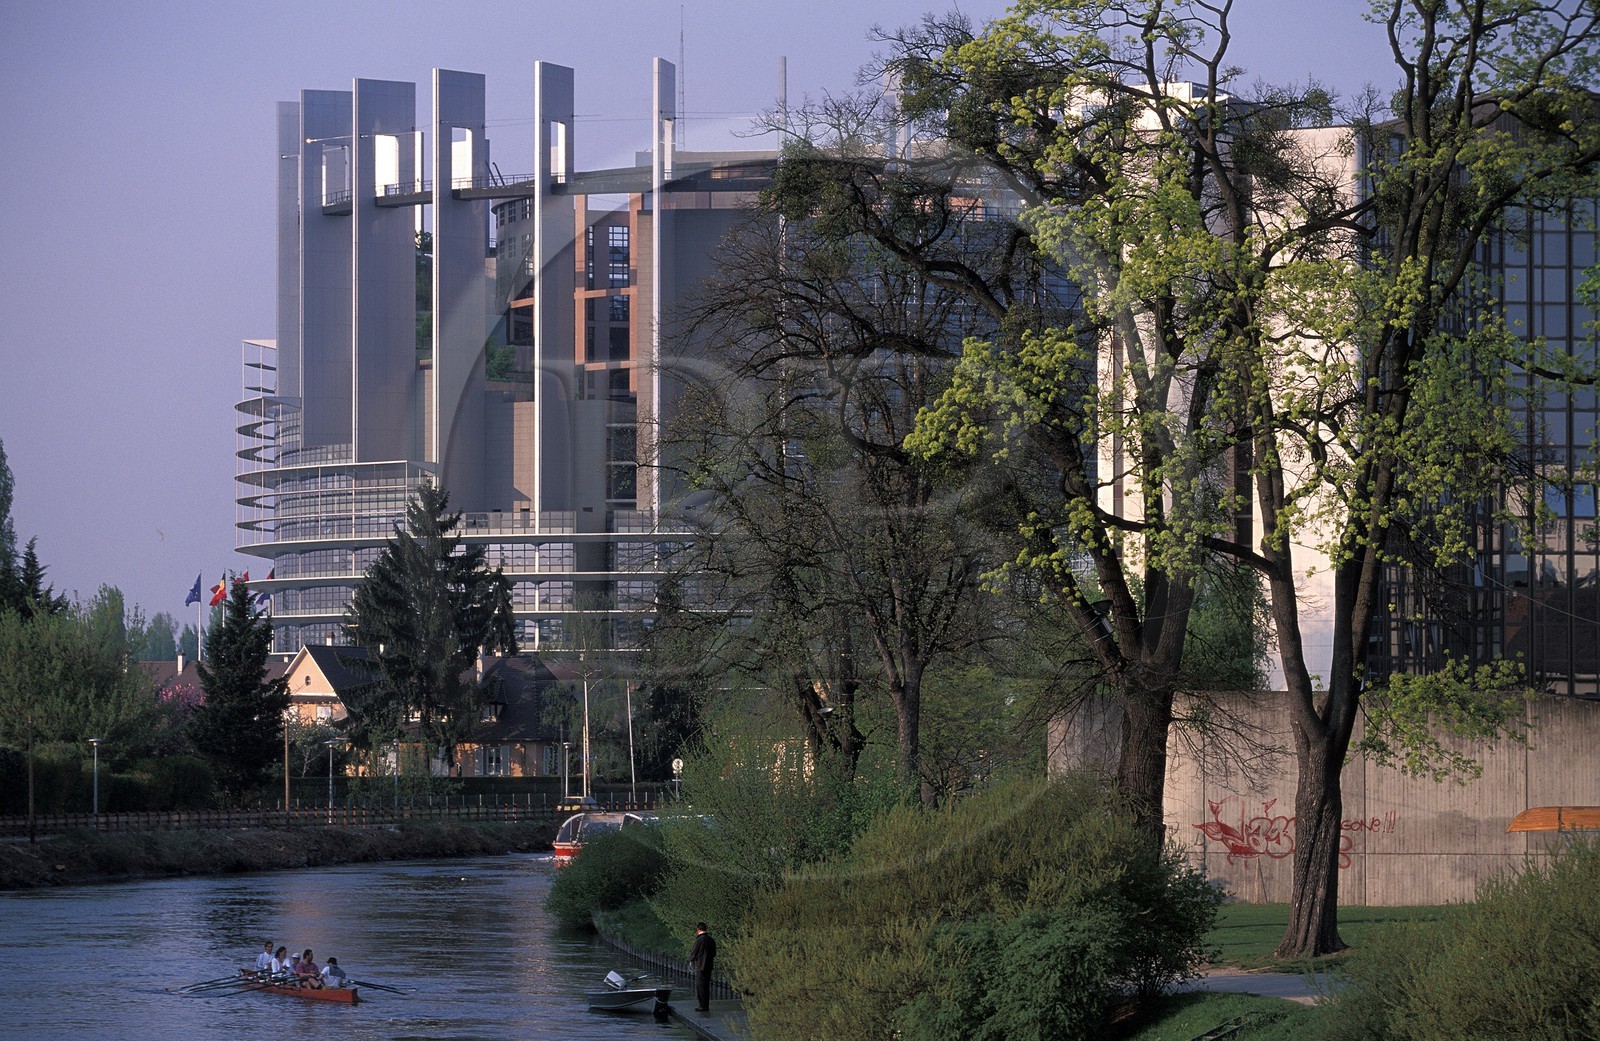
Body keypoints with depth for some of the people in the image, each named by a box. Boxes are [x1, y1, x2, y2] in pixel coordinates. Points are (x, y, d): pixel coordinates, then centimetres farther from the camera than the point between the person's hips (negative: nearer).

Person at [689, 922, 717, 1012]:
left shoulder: (699, 940, -16)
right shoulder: (711, 940, 7)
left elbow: (693, 953, -11)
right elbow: (714, 953, 15)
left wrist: (691, 960, 10)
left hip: (700, 966, -7)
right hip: (709, 966, 7)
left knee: (700, 987, -2)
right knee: (706, 987, 13)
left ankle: (702, 1006, -4)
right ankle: (706, 1005, 17)